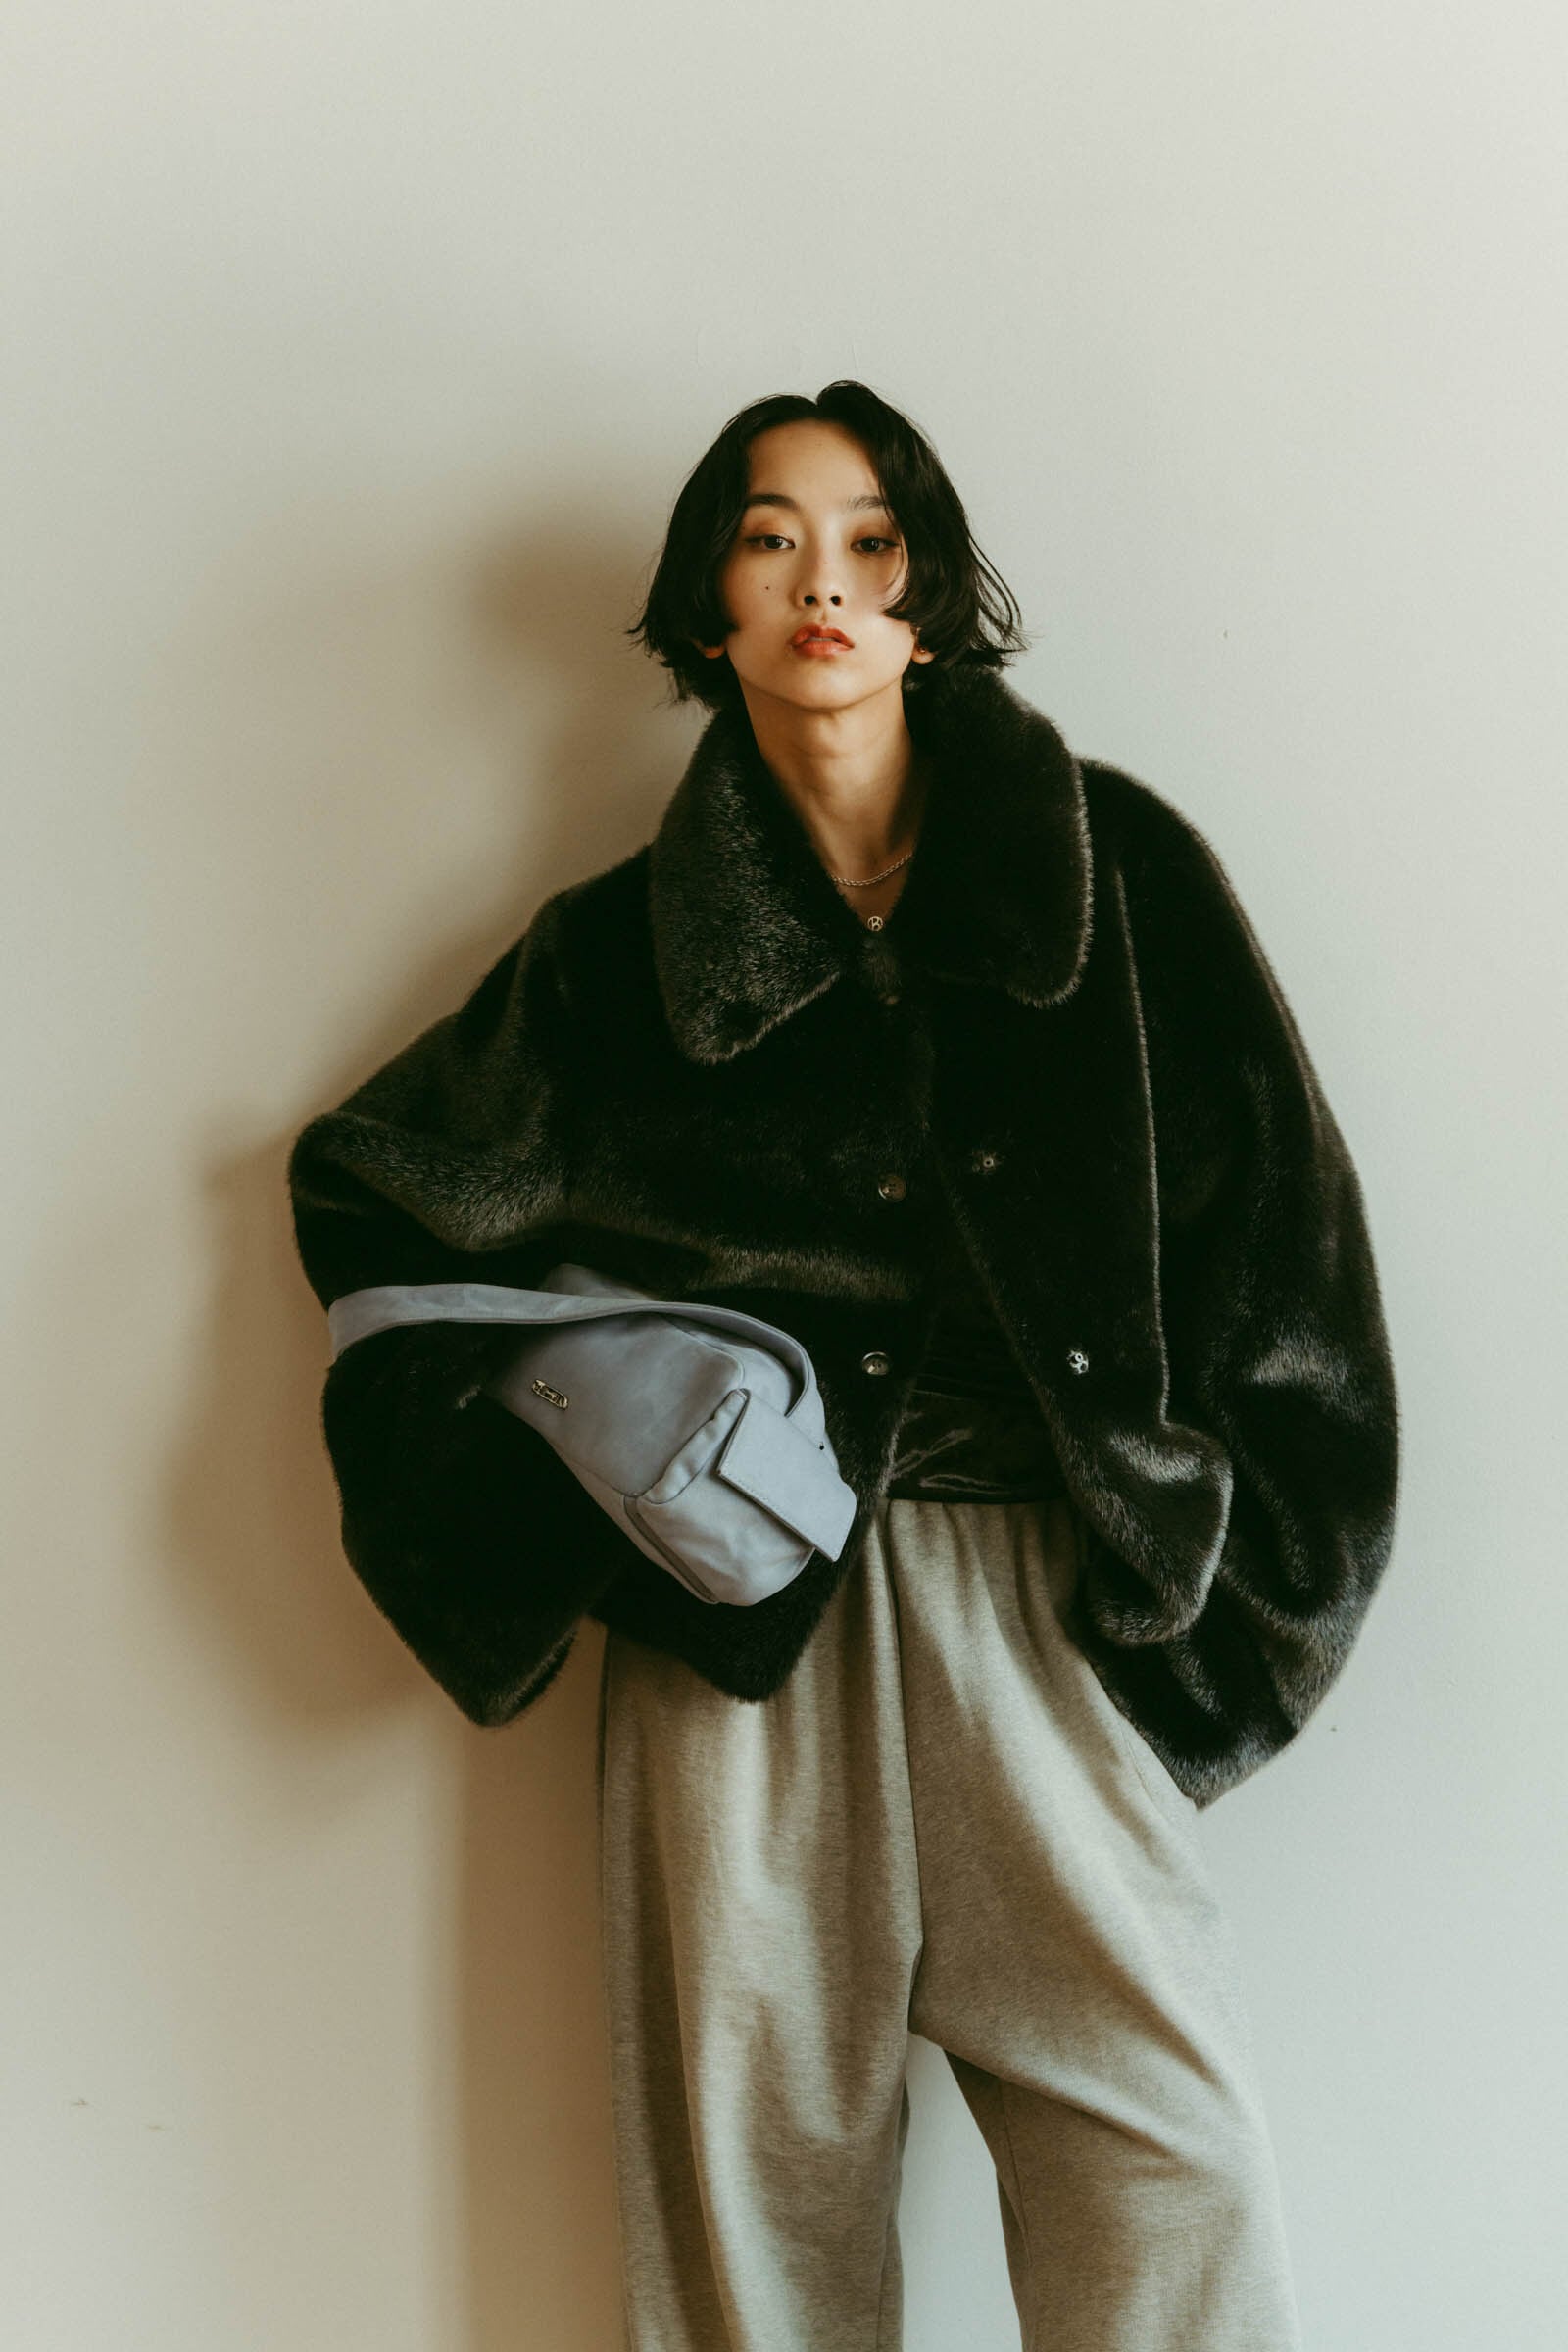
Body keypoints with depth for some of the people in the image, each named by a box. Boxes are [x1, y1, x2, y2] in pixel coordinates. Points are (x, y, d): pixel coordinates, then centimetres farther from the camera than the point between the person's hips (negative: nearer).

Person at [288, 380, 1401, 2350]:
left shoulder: (1116, 869, 6)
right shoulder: (626, 945, 9)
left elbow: (1270, 1219, 5)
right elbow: (370, 1190, 16)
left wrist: (1209, 1573, -1)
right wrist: (549, 1483, 4)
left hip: (1054, 1592, 0)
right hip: (742, 1611, 1)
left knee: (1164, 2158, -5)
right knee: (759, 2140, 4)